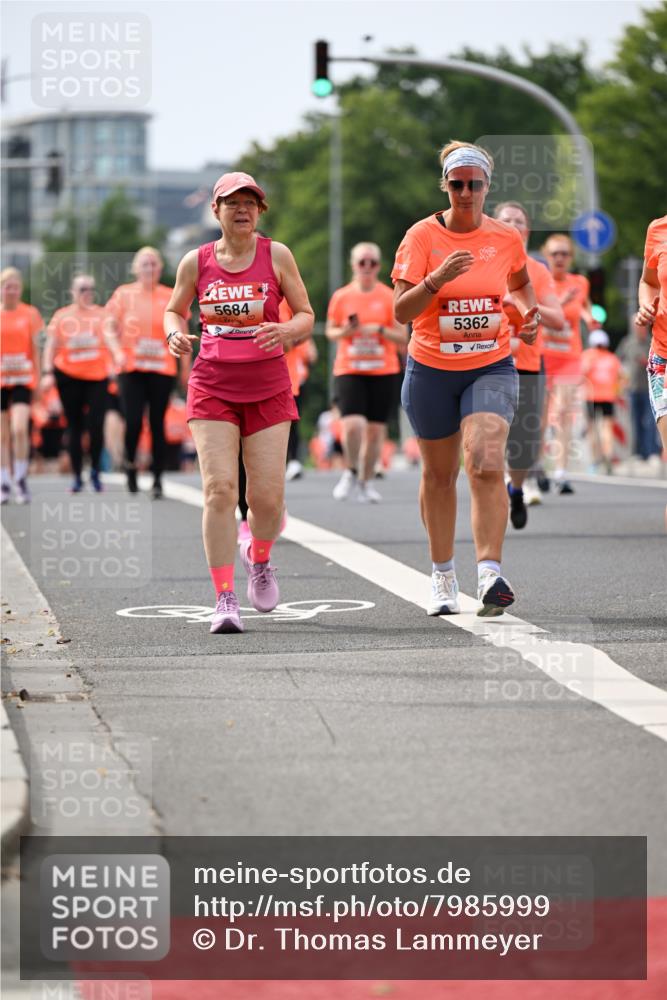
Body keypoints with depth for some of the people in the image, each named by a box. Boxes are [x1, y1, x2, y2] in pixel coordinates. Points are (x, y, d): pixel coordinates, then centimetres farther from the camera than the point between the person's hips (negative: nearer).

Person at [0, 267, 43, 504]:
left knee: (19, 429, -17)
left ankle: (21, 478, -3)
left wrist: (38, 379, 5)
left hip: (22, 380, -1)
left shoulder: (30, 314, 3)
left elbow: (35, 349, 8)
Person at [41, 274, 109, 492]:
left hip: (97, 377, 0)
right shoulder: (61, 316, 5)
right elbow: (50, 346, 5)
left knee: (96, 426, -10)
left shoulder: (103, 315, 6)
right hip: (69, 377, 0)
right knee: (74, 428, 5)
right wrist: (47, 373, -5)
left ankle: (95, 472, 9)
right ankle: (77, 477, 12)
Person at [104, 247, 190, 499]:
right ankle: (130, 464, 17)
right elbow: (110, 328, 5)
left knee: (157, 423, 0)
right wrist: (117, 351, -12)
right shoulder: (124, 294, 5)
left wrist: (185, 369, 8)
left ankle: (157, 480, 7)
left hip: (162, 369, 1)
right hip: (131, 368, -1)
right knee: (133, 421, -10)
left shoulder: (171, 297, 6)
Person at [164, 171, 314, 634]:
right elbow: (175, 310, 18)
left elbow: (306, 316, 4)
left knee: (267, 497, -4)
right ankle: (225, 600, -10)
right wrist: (176, 334, -6)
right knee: (220, 488, -14)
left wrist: (286, 331, -19)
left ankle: (259, 557, 31)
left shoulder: (276, 255, 0)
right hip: (213, 387, 0)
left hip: (268, 388, 0)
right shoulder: (197, 261, 3)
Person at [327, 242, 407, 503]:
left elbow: (403, 337, 3)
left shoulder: (389, 298, 3)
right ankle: (351, 471, 7)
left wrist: (380, 330, -14)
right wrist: (345, 331, -9)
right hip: (348, 370, -1)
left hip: (383, 372, 1)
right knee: (352, 425, -18)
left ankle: (366, 482, 17)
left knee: (375, 430, 2)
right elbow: (330, 331, 13)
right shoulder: (341, 297, 4)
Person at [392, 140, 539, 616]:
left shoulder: (506, 238, 0)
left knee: (487, 465, -21)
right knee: (439, 475, 12)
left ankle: (490, 573, -25)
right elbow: (401, 311, -14)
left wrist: (531, 311, 3)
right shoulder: (422, 236, -7)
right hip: (431, 371, 0)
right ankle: (443, 575, 30)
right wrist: (437, 279, -30)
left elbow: (520, 281, 23)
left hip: (491, 368, 0)